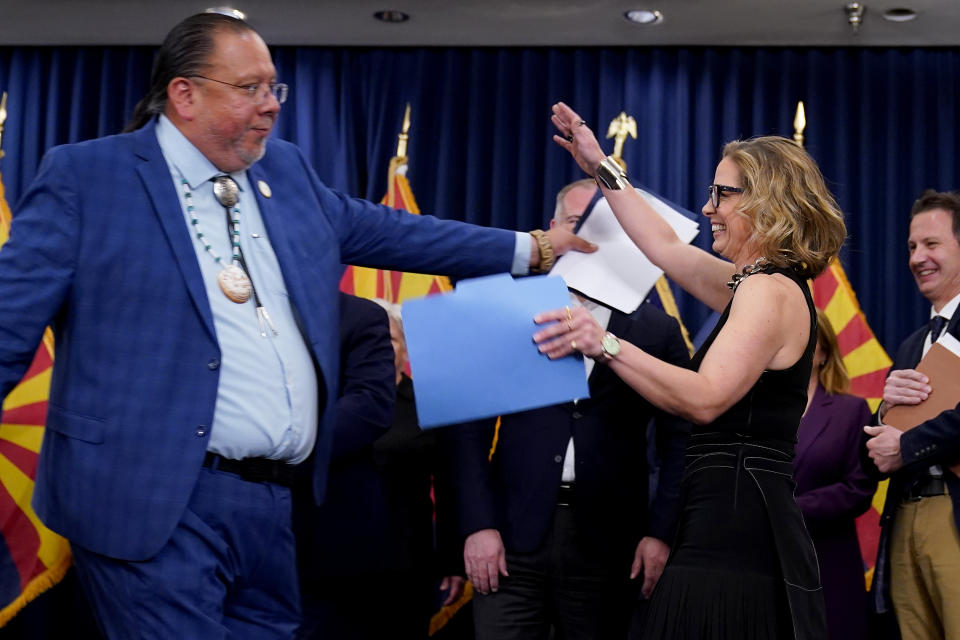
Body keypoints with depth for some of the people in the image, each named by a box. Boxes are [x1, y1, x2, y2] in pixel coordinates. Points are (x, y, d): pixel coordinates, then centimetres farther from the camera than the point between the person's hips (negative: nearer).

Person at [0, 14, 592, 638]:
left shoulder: (287, 171, 15)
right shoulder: (84, 177, -3)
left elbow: (387, 231, 24)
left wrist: (531, 249, 25)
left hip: (276, 503, 6)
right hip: (157, 507, -6)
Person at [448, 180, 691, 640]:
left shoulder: (657, 330, 5)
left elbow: (679, 442, 5)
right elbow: (470, 427, 3)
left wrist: (661, 532, -4)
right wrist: (478, 525, -5)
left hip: (609, 545, 0)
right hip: (513, 537, 0)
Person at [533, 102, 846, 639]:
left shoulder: (771, 291, -13)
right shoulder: (753, 284, 18)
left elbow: (705, 398, -23)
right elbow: (666, 247, 28)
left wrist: (607, 345, -27)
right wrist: (602, 169, 31)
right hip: (741, 526, 10)